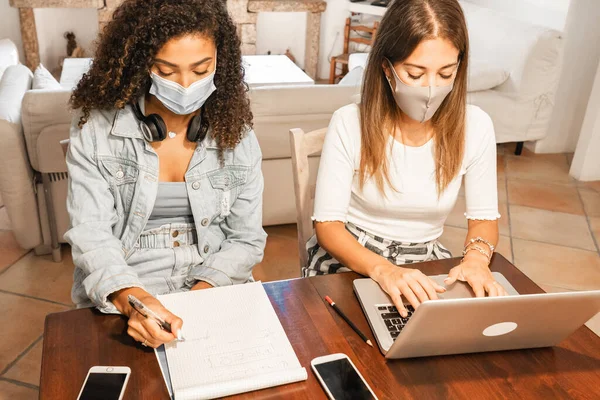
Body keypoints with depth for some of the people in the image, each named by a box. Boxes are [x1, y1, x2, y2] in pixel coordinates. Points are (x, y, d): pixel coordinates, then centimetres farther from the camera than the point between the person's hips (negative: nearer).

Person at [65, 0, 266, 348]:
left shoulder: (235, 133, 0)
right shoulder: (96, 130, -5)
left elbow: (247, 239, 1)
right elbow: (90, 235, -9)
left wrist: (198, 296, -16)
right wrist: (132, 299, -28)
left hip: (214, 293, 2)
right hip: (120, 303, -1)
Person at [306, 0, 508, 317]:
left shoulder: (475, 126, -9)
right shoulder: (349, 123, -16)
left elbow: (484, 217, 2)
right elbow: (328, 225, -15)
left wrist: (477, 256, -21)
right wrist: (383, 269, -32)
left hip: (424, 263, 4)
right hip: (350, 259, -3)